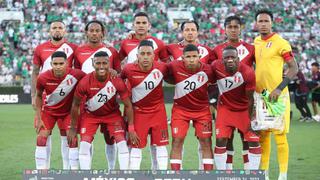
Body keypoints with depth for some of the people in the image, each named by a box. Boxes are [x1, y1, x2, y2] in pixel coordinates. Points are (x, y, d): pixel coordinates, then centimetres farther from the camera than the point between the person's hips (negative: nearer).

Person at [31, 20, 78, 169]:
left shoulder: (72, 49, 2)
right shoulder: (40, 49, 4)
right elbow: (35, 73, 8)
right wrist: (33, 95, 2)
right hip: (45, 95, 1)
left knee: (66, 132, 2)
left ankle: (67, 168, 8)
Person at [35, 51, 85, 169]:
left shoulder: (76, 75, -29)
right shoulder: (43, 78, -22)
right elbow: (38, 96, -5)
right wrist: (39, 118, -4)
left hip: (68, 111, -1)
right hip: (48, 111, 1)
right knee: (41, 138, -7)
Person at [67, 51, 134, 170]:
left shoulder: (117, 82, -25)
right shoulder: (85, 83, -27)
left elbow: (128, 105, -13)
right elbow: (76, 105, -11)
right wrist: (73, 129, -5)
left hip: (112, 114, 0)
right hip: (91, 115, 0)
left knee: (122, 143, -12)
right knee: (84, 144, -13)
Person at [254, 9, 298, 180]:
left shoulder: (280, 43, -10)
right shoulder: (255, 43, 10)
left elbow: (293, 68, -12)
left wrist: (279, 88, -21)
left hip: (277, 95, -6)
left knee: (280, 134, -5)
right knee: (262, 134, 10)